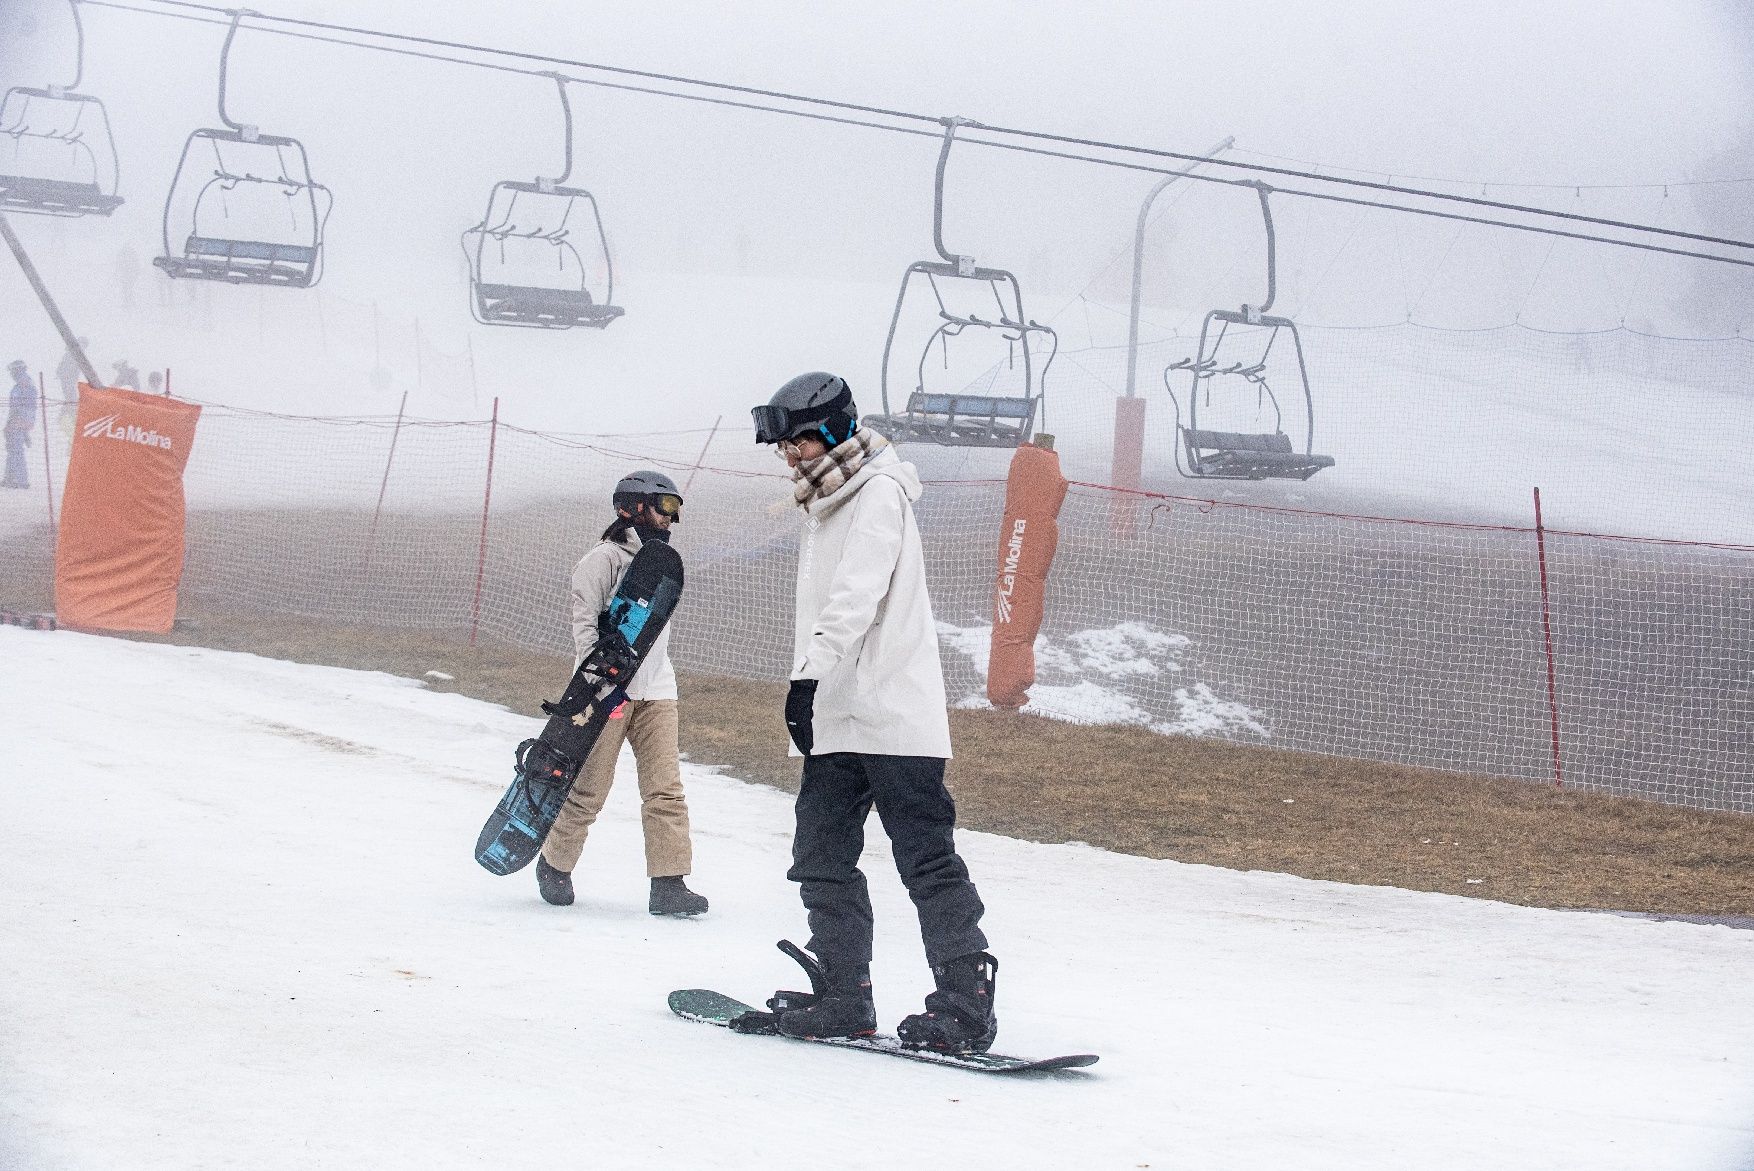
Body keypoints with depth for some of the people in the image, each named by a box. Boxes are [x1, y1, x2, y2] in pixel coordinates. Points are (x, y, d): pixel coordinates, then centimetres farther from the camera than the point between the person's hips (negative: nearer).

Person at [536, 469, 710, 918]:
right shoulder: (605, 558, -5)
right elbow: (584, 620, -12)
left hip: (656, 691, 7)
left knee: (666, 788, -5)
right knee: (590, 788, -2)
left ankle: (668, 883, -8)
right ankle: (554, 865, 18)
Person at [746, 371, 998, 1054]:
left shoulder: (878, 495, -8)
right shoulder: (825, 506, 21)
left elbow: (856, 594, -22)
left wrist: (812, 673, -32)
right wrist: (806, 694, 24)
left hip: (894, 714, -10)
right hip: (836, 720, 10)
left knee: (926, 860, -9)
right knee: (821, 856, 7)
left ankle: (966, 1006, -8)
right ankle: (844, 998, 13)